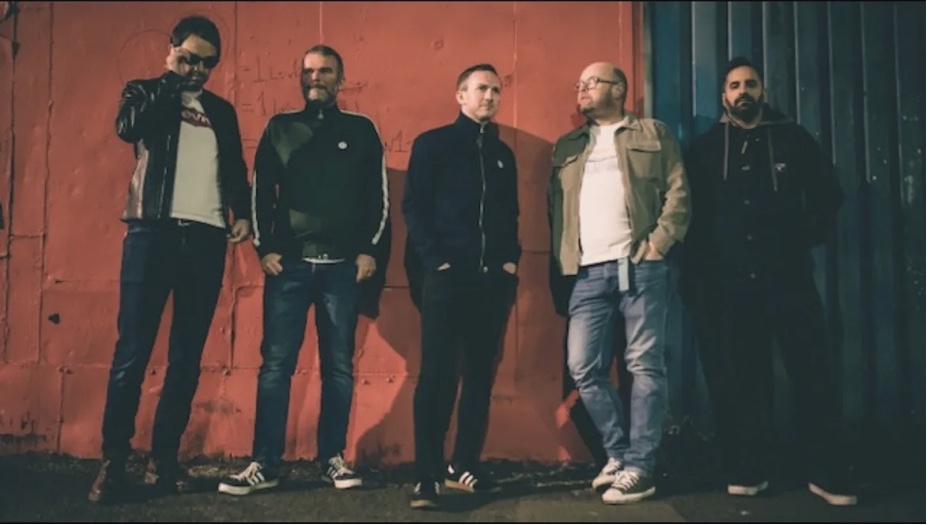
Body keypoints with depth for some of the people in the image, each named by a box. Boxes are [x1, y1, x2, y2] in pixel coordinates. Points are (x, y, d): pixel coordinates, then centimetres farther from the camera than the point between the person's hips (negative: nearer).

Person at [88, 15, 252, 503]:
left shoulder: (222, 111, 20)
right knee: (132, 350, -6)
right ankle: (114, 460, 1)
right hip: (153, 231, -3)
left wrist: (241, 213, 2)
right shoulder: (145, 91, 11)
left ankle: (164, 458, 9)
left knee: (187, 356, 2)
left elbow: (235, 169, 19)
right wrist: (172, 80, -3)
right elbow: (128, 127, -10)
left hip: (206, 238, 3)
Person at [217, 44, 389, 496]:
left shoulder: (361, 130, 9)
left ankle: (332, 458, 14)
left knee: (339, 366, 4)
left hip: (343, 265, 0)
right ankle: (265, 464, 4)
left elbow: (378, 195, 6)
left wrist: (369, 249, -2)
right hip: (289, 263, 0)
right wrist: (265, 248, -1)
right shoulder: (280, 128, 11)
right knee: (276, 365, -2)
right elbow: (261, 191, 9)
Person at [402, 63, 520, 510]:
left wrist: (511, 259, 5)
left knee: (481, 374, 8)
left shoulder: (503, 154, 19)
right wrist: (435, 261, -12)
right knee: (437, 374, -6)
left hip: (494, 279, 5)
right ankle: (428, 476, -1)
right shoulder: (432, 144, 4)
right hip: (448, 277, -5)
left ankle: (464, 465, 18)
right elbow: (414, 208, -3)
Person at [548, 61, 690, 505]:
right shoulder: (567, 147, 21)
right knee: (584, 367, 0)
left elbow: (677, 193, 2)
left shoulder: (653, 135, 11)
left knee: (645, 365, -3)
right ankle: (618, 453, 17)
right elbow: (556, 207, 15)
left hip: (639, 265, -4)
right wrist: (560, 267, 4)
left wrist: (659, 244, -11)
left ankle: (639, 467, 5)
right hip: (588, 272, 4)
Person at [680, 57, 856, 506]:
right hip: (729, 282, 0)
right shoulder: (706, 148, 9)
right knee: (739, 379, 5)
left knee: (812, 373, -1)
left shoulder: (792, 139, 10)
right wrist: (695, 270, -2)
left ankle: (826, 474, 9)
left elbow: (828, 194, 14)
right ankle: (747, 470, 15)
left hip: (788, 276, 0)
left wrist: (807, 237, 3)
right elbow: (692, 210, 5)